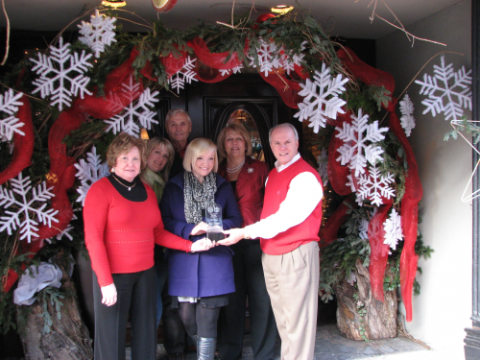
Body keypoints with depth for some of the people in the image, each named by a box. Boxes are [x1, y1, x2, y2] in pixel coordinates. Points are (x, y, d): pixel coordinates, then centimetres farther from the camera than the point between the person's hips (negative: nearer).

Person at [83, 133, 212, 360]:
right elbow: (93, 239, -11)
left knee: (146, 334, 11)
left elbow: (158, 233, 14)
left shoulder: (147, 191, 12)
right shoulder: (101, 190, -7)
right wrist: (106, 282, -16)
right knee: (112, 336, 2)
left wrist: (191, 246, 2)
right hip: (113, 274, -5)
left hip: (145, 273, 6)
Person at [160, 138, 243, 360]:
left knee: (207, 320, -3)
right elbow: (164, 222, 1)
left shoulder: (223, 187, 8)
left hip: (214, 261, 0)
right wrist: (189, 230, -15)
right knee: (186, 316, 5)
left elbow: (235, 219, 8)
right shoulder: (173, 187, 4)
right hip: (183, 263, 0)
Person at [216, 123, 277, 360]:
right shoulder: (218, 173, 11)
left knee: (260, 297, 2)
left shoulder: (259, 169, 3)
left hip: (255, 241, -2)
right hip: (228, 243, 2)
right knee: (231, 298, 9)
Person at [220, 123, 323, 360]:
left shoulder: (305, 176, -14)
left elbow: (286, 217, -21)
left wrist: (245, 233, -21)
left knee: (297, 320, -1)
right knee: (282, 320, 17)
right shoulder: (272, 174, 14)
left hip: (295, 255, -8)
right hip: (269, 255, 8)